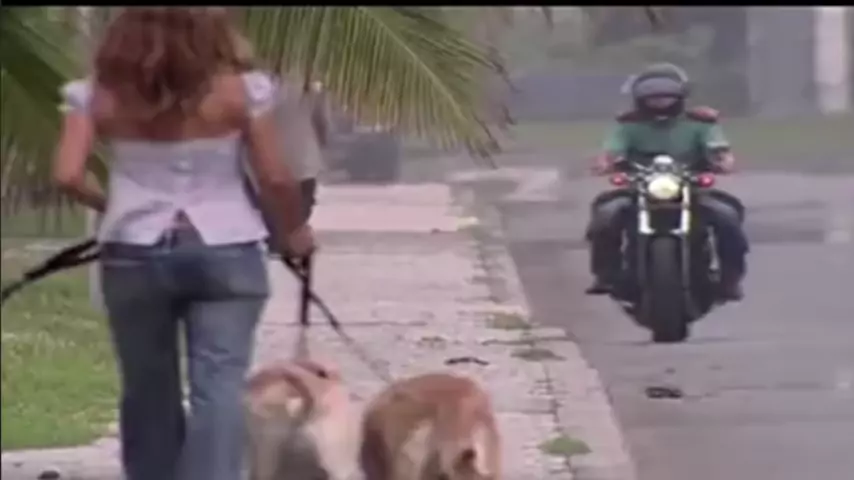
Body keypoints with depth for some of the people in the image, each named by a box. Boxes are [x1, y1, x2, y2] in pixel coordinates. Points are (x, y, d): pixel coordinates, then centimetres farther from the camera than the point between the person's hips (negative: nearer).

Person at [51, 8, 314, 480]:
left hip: (134, 255, 2)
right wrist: (293, 231, 14)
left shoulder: (100, 95, -2)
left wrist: (110, 205, 12)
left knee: (147, 390, 15)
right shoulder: (238, 90, -6)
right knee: (219, 387, -4)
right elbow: (276, 178, -4)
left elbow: (68, 175, -8)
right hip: (224, 252, -2)